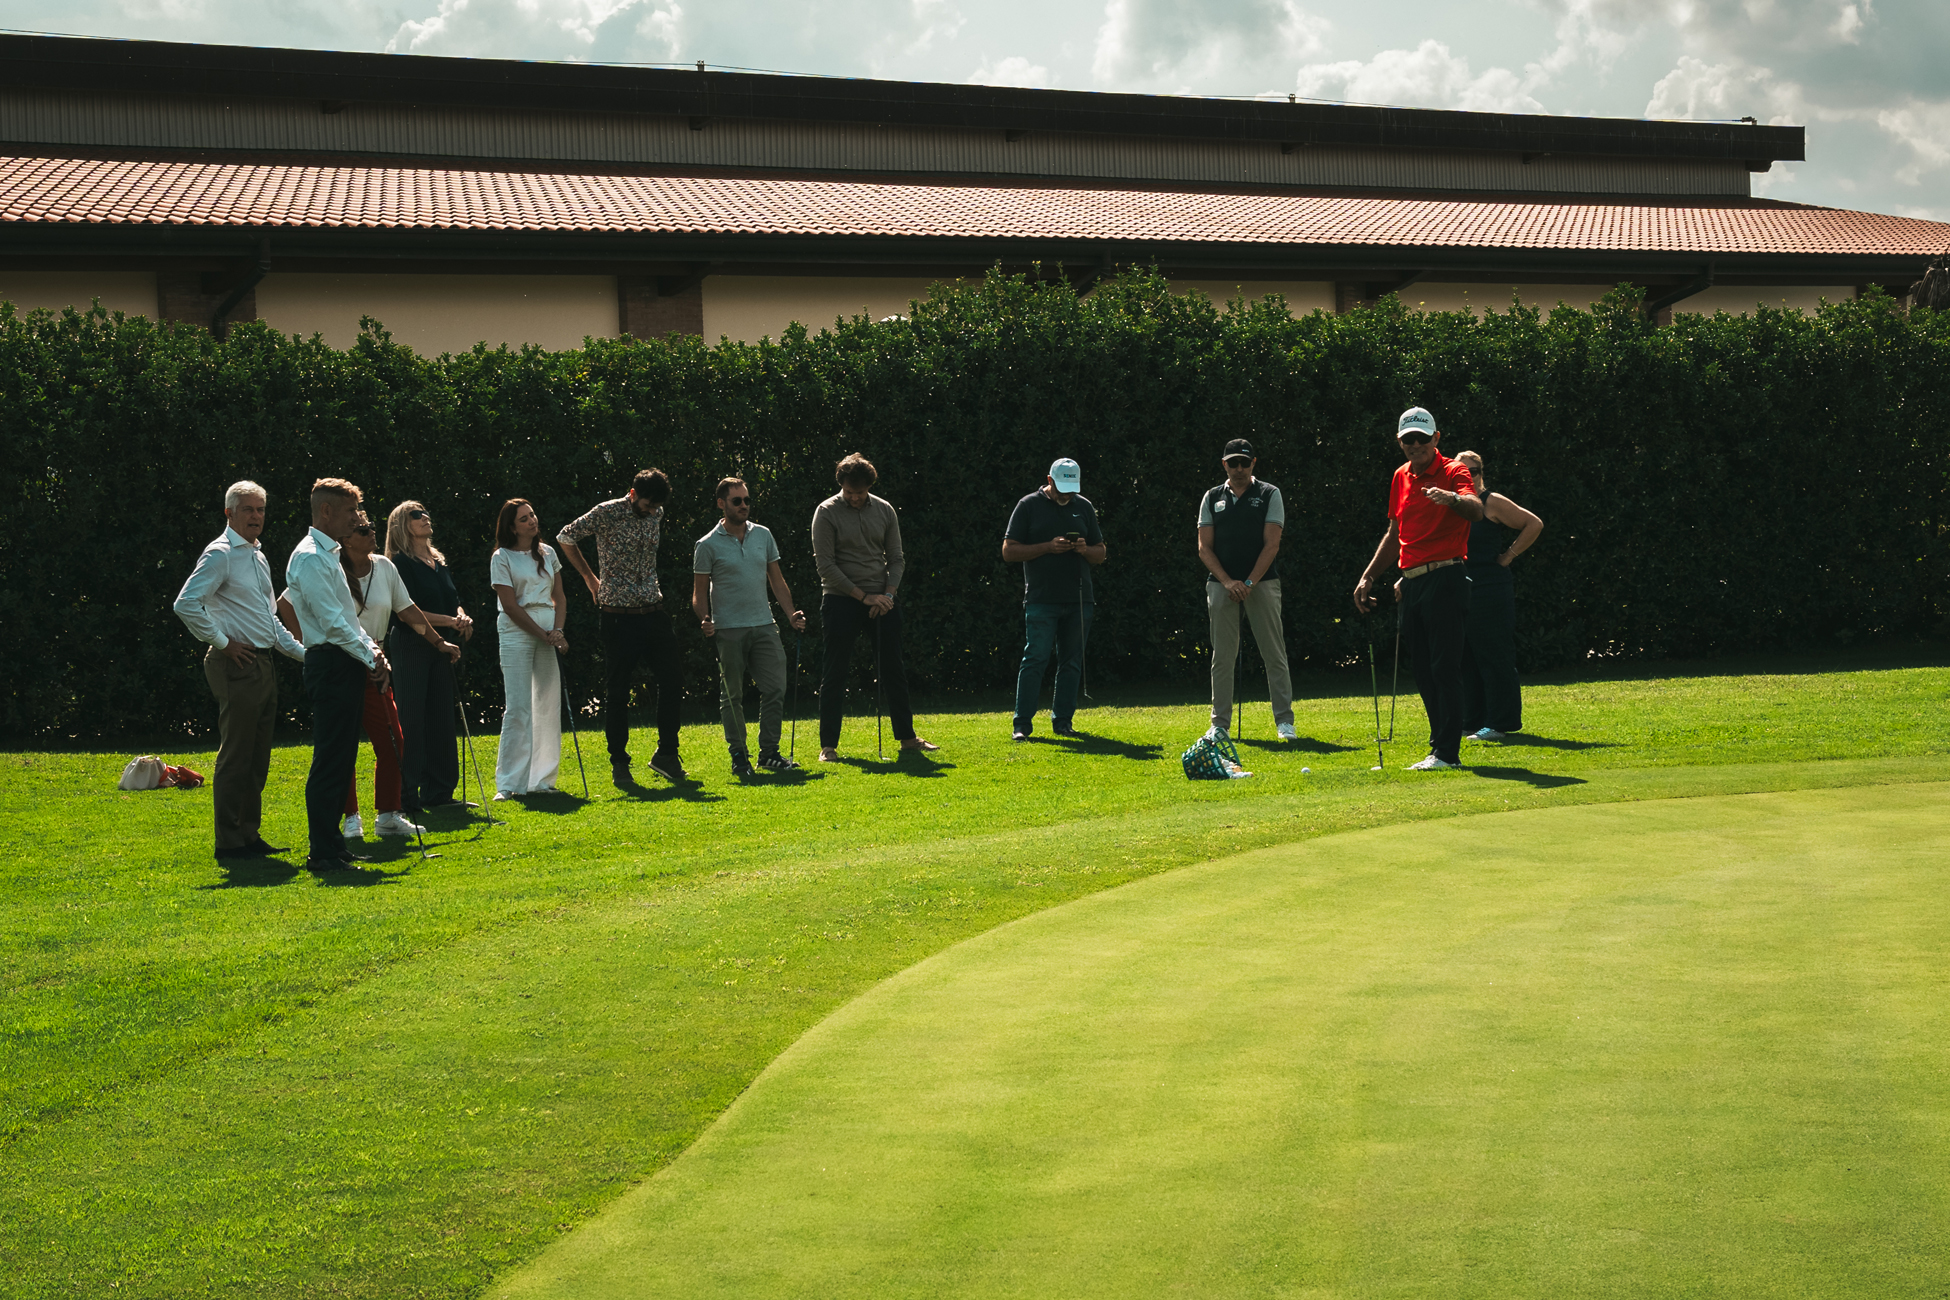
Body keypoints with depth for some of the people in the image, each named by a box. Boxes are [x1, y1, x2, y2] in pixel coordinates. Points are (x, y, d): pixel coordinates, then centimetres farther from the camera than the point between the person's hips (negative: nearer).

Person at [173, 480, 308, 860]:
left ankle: (250, 834, 18)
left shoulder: (259, 556, 19)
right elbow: (186, 604, -20)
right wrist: (222, 643, -15)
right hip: (238, 666, -9)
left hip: (264, 664, 9)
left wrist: (303, 652, 21)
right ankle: (230, 841, -2)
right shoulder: (220, 554, -10)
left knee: (257, 758, 12)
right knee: (235, 757, -6)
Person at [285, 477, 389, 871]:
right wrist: (370, 658, -13)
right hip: (331, 664, -10)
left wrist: (372, 647, 8)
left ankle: (333, 844, 18)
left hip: (348, 665, 10)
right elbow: (332, 622, -19)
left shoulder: (330, 555, 19)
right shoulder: (310, 558, -13)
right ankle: (323, 853, -7)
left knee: (342, 759, 12)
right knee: (329, 760, -9)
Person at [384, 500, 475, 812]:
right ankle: (407, 797, -4)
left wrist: (462, 618, -5)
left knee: (441, 719, 10)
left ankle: (438, 792, 17)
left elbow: (454, 602, 17)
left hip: (439, 648, 8)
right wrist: (448, 620, -17)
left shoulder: (439, 562, 16)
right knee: (410, 722, -7)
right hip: (410, 647, -8)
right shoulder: (401, 562, -7)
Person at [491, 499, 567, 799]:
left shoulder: (547, 553, 13)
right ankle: (510, 783, -4)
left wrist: (558, 631, -3)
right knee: (518, 707, -8)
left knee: (548, 704, 3)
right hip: (517, 632, -5)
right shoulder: (502, 558, -2)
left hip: (550, 631, 5)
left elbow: (559, 597, 13)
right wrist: (543, 636, -10)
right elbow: (511, 607, -7)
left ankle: (542, 779, 12)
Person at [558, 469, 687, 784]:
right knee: (617, 690, 0)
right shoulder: (607, 514, -9)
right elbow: (565, 538, 4)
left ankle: (666, 754, 11)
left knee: (673, 680, 0)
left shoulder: (656, 515, 7)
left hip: (654, 610, 5)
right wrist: (589, 577, 6)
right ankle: (619, 762, 9)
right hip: (619, 614, -5)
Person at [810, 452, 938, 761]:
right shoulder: (827, 512, -7)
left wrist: (888, 594, -7)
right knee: (835, 674, -1)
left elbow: (896, 559, 9)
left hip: (881, 601, 4)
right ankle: (828, 745, 5)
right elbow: (826, 564, -10)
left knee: (893, 671, 8)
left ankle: (907, 736, 18)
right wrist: (863, 596, -13)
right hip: (841, 600, -4)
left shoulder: (884, 510, 6)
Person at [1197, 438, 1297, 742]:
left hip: (1262, 582, -2)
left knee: (1274, 654, -4)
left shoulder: (1269, 495, 6)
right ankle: (1220, 723, 7)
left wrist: (1249, 583, -11)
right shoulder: (1212, 498, 11)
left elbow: (1271, 545, -2)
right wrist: (1227, 582, -8)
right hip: (1221, 584, 2)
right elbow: (1204, 548, 6)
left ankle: (1284, 720, 0)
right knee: (1222, 657, 2)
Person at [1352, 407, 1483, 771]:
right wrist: (1368, 576, 23)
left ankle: (1447, 752, -10)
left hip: (1445, 579, -8)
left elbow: (1476, 509, -27)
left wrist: (1452, 498, -48)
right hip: (1411, 583, 8)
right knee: (1423, 672, 8)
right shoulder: (1401, 476, 16)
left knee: (1444, 667, -10)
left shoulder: (1453, 472, -6)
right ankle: (1440, 747, 14)